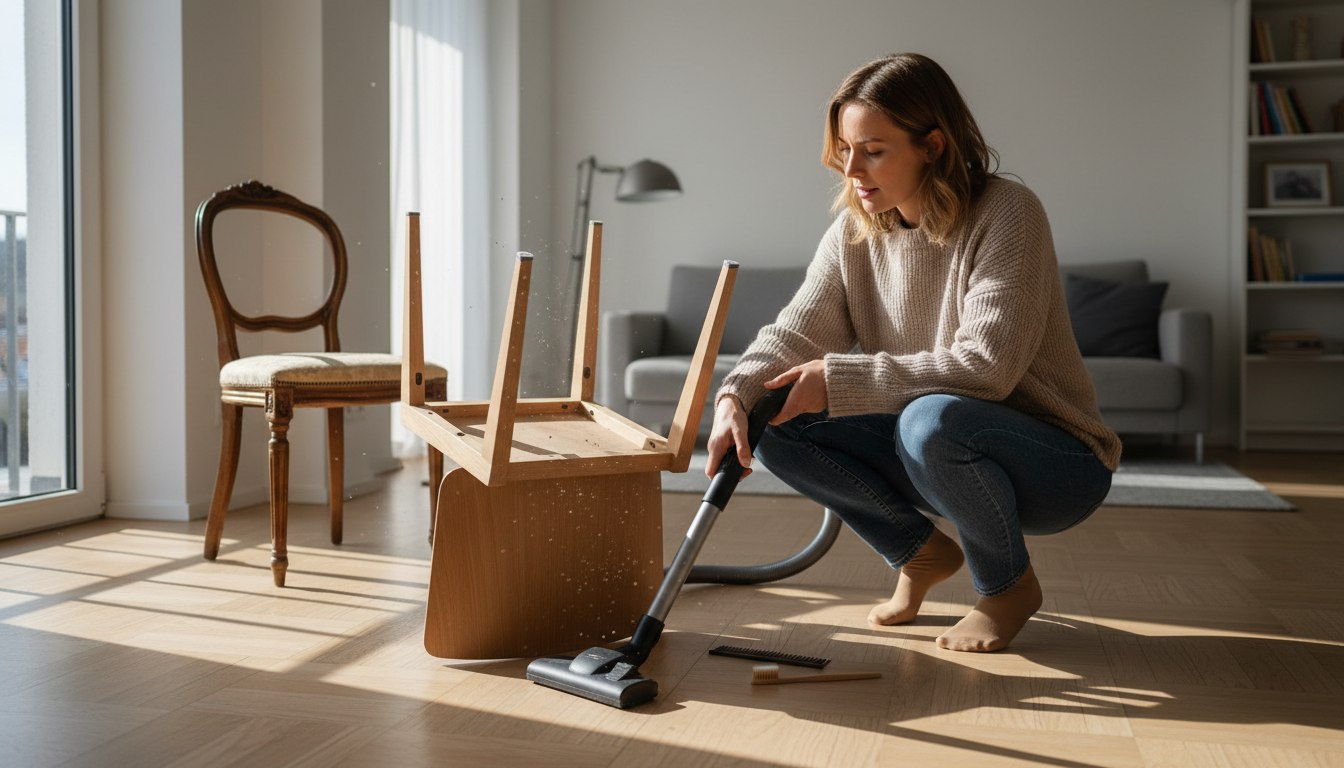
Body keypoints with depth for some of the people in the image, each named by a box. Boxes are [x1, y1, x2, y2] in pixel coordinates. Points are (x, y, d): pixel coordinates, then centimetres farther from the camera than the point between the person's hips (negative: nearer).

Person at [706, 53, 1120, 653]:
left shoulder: (1006, 214, -20)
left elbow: (986, 366, -30)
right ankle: (919, 553, 8)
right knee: (776, 424, -12)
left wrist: (841, 379, -29)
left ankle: (1009, 585, -7)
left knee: (931, 419, -38)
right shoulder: (854, 233, -1)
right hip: (943, 453, 6)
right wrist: (735, 397, -29)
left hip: (1058, 467, -5)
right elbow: (793, 336, -8)